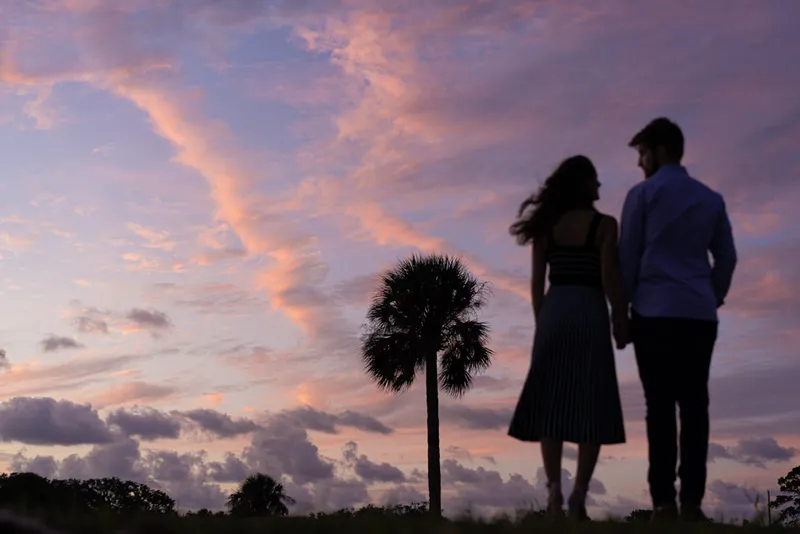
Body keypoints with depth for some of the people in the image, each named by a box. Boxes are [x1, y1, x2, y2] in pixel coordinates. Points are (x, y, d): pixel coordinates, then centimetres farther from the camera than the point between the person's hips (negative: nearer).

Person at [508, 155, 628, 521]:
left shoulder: (546, 225, 10)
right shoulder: (604, 224, -1)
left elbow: (537, 282, 8)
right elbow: (609, 278, -9)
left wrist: (541, 324, 14)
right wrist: (622, 322, -1)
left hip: (554, 312, 4)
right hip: (590, 314, -3)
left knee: (551, 404, 5)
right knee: (591, 407, 0)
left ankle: (554, 488, -6)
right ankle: (579, 494, -7)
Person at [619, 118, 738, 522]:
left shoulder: (642, 194, 2)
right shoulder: (711, 199, 14)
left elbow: (627, 258, 1)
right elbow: (726, 257, 14)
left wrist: (622, 308, 6)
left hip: (654, 312, -3)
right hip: (699, 314, 3)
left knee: (660, 405, -4)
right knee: (694, 404, 1)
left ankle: (663, 500, -8)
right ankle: (692, 500, -4)